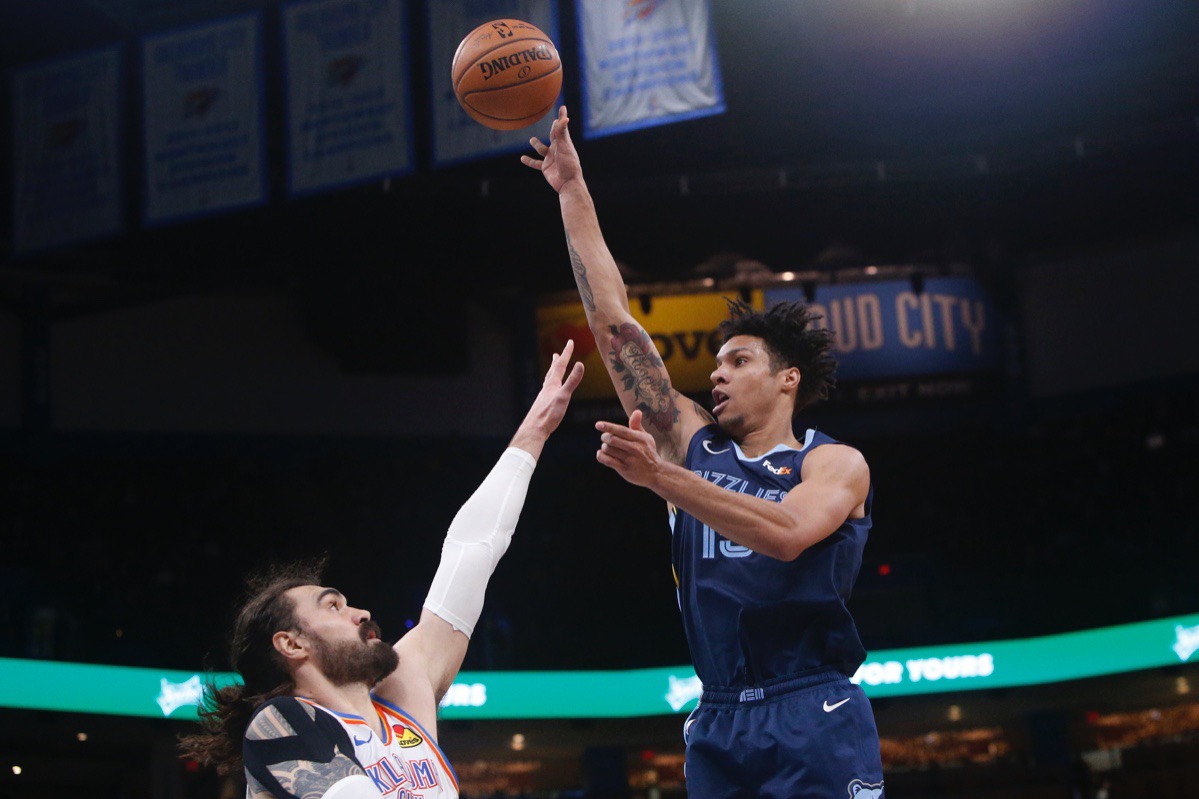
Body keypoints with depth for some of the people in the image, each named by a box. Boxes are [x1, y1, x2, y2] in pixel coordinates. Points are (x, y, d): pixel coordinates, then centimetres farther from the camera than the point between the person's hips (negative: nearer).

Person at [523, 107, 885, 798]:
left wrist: (661, 476, -27)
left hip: (814, 723, -4)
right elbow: (613, 324, 13)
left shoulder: (837, 463, 3)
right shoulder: (696, 446, 14)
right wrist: (572, 192, 11)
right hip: (718, 727, 4)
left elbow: (788, 533, -20)